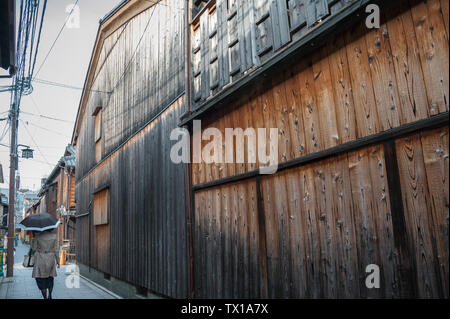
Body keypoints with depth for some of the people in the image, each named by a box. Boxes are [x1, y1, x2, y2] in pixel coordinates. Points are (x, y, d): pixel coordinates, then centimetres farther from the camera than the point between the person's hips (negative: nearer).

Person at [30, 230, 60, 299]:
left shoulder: (38, 235, -11)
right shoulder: (54, 235, -5)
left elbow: (34, 248, -1)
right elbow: (56, 250, -3)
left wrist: (33, 237, 7)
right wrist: (58, 261, 6)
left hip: (40, 260, -3)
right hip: (51, 260, 3)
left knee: (41, 280, 7)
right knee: (50, 278, 21)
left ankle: (45, 297, 6)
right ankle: (50, 296, 28)